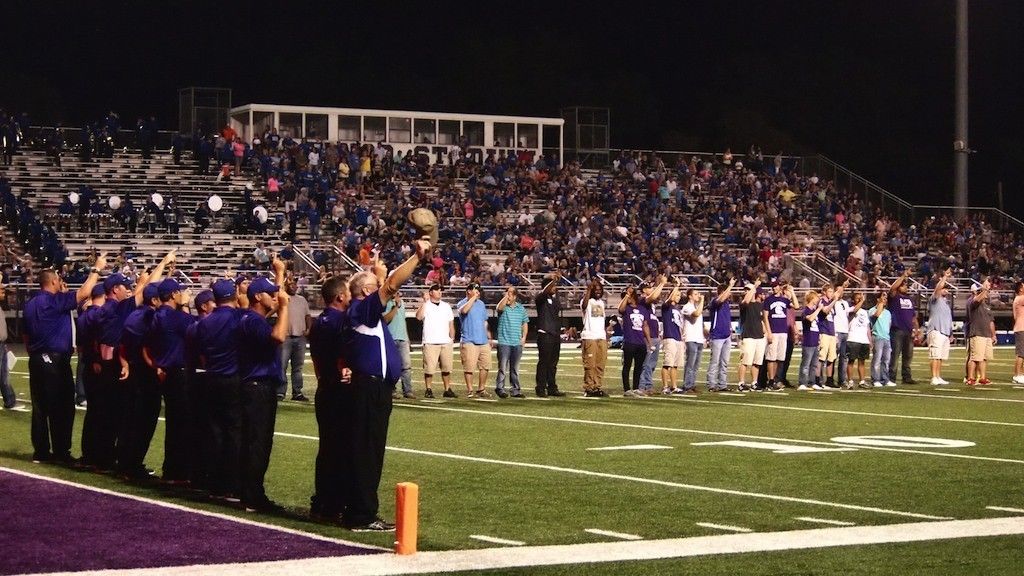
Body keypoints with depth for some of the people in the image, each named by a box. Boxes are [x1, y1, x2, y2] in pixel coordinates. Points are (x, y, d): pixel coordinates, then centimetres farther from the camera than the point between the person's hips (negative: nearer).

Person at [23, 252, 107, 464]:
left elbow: (26, 334, 18)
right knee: (62, 408, -1)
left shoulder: (31, 304, 12)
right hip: (55, 360, -8)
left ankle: (41, 451, 12)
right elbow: (83, 293, -18)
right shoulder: (54, 301, -12)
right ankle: (61, 452, 0)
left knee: (40, 407, 9)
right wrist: (96, 269, -8)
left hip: (36, 359, 8)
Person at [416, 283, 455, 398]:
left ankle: (448, 389, 11)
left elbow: (451, 323, 20)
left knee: (447, 367, 5)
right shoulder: (425, 305, 2)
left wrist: (452, 338, 13)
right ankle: (428, 390, 1)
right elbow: (419, 317, -17)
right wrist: (424, 302, -18)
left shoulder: (446, 306, 17)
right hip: (430, 342, -4)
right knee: (429, 368, -7)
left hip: (446, 342, 4)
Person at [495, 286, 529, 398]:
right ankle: (500, 388, 2)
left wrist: (524, 337, 8)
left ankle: (515, 389, 16)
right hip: (504, 342, -4)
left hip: (517, 343, 4)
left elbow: (525, 323, 17)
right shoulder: (503, 307, -2)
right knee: (503, 368, -4)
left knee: (515, 368, 11)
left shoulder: (521, 308, 10)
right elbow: (500, 307, -28)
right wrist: (506, 295, -29)